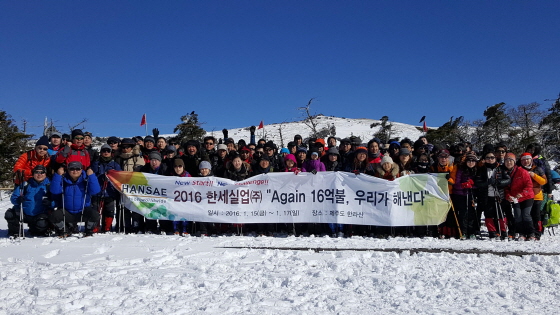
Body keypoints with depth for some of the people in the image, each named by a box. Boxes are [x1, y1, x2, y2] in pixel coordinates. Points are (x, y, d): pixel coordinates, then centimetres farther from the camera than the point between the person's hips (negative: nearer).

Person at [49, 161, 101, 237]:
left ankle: (89, 231, 6)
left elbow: (95, 191, -20)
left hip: (83, 212, -1)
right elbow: (54, 191, -17)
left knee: (95, 215, -29)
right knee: (54, 216, -24)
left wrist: (91, 176, -25)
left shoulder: (86, 180, -5)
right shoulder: (64, 180, -1)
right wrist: (58, 175, -22)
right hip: (66, 213, 2)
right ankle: (65, 230, 10)